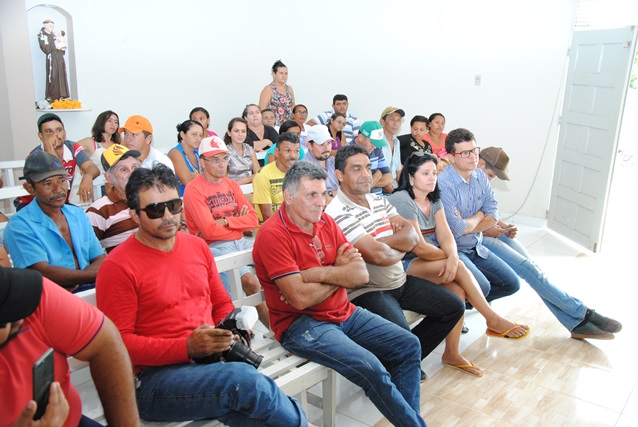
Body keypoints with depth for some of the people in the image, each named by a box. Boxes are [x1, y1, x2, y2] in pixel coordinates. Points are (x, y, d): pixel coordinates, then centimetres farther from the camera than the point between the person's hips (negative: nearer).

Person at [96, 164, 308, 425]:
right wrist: (187, 347, -19)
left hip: (213, 361, 5)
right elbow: (118, 342, -10)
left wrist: (232, 333, -2)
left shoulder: (197, 246, 11)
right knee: (244, 378, -30)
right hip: (155, 377, -4)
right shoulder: (118, 267, -7)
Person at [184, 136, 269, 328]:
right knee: (250, 281, -27)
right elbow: (210, 231, -14)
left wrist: (225, 221, -9)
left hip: (241, 242, 6)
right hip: (215, 248, -6)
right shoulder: (193, 190, -6)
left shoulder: (232, 184, 13)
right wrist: (239, 221, -1)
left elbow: (253, 220, 6)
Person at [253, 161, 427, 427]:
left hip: (344, 312, 8)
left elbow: (361, 275, -2)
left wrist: (317, 273, -18)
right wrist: (340, 273, -10)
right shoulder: (272, 235, -16)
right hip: (299, 324, -8)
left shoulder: (326, 222, 5)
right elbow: (301, 298, -23)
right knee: (370, 367, -24)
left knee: (408, 345, 2)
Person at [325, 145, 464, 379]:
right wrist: (400, 248, -6)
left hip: (400, 281, 9)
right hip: (367, 291, -9)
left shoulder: (379, 201, 9)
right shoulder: (338, 213, -19)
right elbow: (377, 255, -27)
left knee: (454, 307, 10)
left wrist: (378, 240, -17)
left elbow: (411, 237, 0)